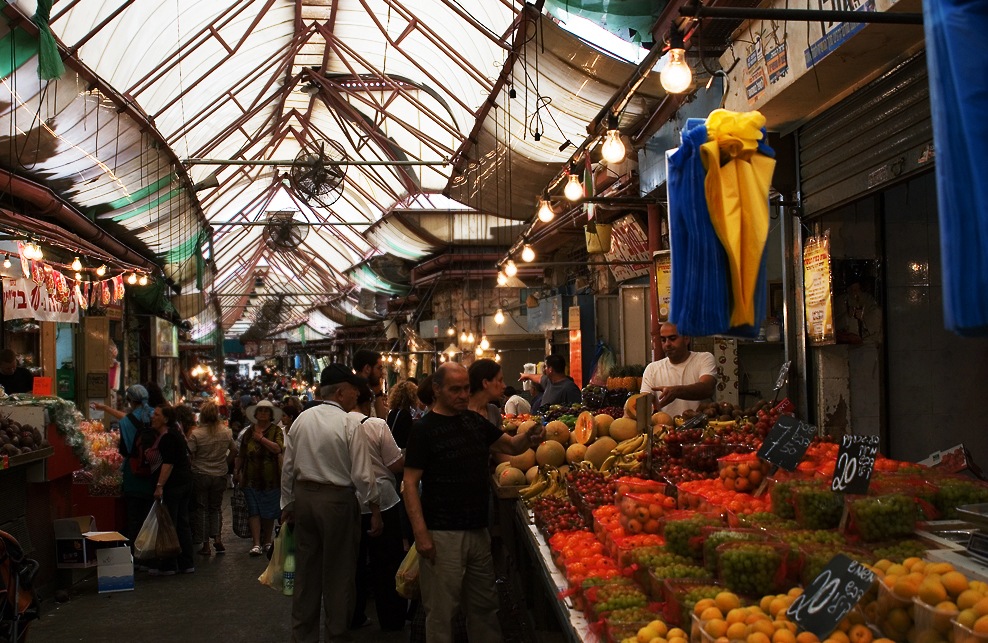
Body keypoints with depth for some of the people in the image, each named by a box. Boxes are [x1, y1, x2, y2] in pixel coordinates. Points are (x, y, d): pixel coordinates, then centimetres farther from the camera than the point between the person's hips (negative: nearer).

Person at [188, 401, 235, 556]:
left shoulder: (196, 434, -16)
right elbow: (234, 450, 7)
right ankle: (217, 537, 3)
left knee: (201, 508, 8)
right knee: (216, 507, 18)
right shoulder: (226, 432, -4)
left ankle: (205, 545, 9)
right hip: (220, 475, 3)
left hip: (200, 475, -3)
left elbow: (189, 454, -14)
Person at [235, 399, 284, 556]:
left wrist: (261, 438, -16)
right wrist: (237, 471, 12)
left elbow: (278, 448, -17)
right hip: (251, 478, 2)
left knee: (269, 511, 8)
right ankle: (256, 544, -4)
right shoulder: (248, 432, 9)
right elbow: (241, 455, 15)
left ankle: (267, 541, 22)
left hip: (270, 478, -2)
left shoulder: (276, 430, -1)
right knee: (253, 511, -3)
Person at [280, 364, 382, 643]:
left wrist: (288, 504, 17)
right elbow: (362, 474, -14)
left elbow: (288, 467, 7)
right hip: (338, 499, -5)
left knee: (306, 571, 15)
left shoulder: (301, 419, 2)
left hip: (304, 496, 6)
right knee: (338, 573, 7)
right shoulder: (350, 424, -14)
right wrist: (375, 510, -4)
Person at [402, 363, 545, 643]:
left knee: (484, 606, 15)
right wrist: (421, 533, -19)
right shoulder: (424, 430, -9)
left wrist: (529, 436, -9)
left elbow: (511, 445, 15)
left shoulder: (475, 421, 9)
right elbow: (410, 483, -11)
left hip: (478, 529, 6)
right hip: (442, 535, -6)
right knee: (441, 610, 2)